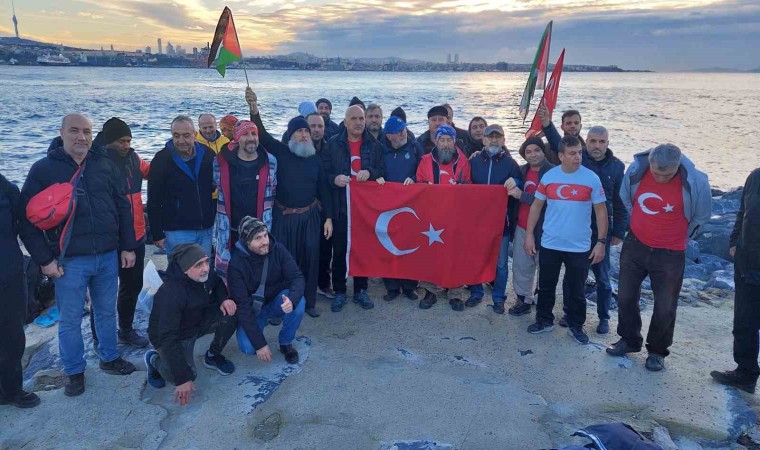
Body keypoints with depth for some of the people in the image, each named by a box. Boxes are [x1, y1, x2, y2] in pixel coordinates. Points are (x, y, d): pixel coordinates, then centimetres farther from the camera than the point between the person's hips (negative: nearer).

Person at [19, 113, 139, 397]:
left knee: (107, 312, 17)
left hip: (108, 257, 3)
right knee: (70, 320, 9)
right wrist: (44, 259, -9)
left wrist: (128, 246, 6)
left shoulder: (104, 166, 4)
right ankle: (74, 372, 26)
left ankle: (109, 358, 35)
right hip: (69, 261, -3)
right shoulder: (44, 169, -6)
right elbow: (27, 218, -5)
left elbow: (123, 207, 8)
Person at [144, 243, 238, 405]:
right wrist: (182, 379, -37)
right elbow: (168, 339, -36)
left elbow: (217, 284, 9)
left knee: (231, 314, -17)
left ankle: (213, 357, 7)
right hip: (173, 335, -6)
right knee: (186, 375, -26)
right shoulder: (171, 294, -37)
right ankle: (155, 359, 8)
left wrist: (223, 299, -16)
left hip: (197, 322, 6)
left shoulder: (205, 274, -18)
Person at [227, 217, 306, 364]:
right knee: (247, 347, -23)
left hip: (277, 301, 2)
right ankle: (260, 322, 13)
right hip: (252, 308, -1)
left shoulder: (278, 250, -18)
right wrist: (260, 344, -28)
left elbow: (297, 277, -22)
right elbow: (242, 306, -25)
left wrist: (292, 300, -46)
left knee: (299, 303, -30)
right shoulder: (236, 264, -25)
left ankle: (286, 343, -2)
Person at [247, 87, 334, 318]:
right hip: (284, 216, -2)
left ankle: (309, 302, 22)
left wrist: (328, 217, 4)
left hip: (310, 216, 3)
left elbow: (323, 189, 7)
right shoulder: (280, 152, -3)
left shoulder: (315, 158, 5)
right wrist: (254, 110, -33)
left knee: (310, 258, 7)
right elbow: (262, 134, -17)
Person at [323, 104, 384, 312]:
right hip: (341, 207, -1)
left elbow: (382, 170, 6)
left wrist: (370, 173, -14)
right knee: (339, 250, 4)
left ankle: (361, 290, 23)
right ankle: (339, 291, 19)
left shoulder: (374, 145, 6)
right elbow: (324, 172, 1)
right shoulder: (333, 144, 1)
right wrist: (335, 179, -19)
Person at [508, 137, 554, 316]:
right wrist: (512, 183, 1)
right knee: (520, 266, 13)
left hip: (543, 229, -6)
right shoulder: (522, 171, 9)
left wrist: (522, 195, -20)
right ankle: (524, 299, 27)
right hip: (521, 228, 6)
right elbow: (514, 195, 22)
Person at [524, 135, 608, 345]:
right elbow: (536, 206, 5)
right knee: (546, 286, 14)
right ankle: (544, 320, 31)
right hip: (550, 244, 2)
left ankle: (576, 326, 28)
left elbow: (601, 211, -3)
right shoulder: (549, 176, -2)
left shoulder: (591, 179, -8)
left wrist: (601, 241, -6)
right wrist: (529, 235, 1)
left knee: (577, 290, 10)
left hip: (579, 247, -2)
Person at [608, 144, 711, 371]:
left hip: (669, 255, -3)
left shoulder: (694, 182, -20)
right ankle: (629, 340, 34)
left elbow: (702, 215, 0)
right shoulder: (636, 170, -13)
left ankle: (657, 351, 28)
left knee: (665, 307, 7)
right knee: (625, 297, 13)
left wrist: (680, 236, 8)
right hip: (634, 246, 3)